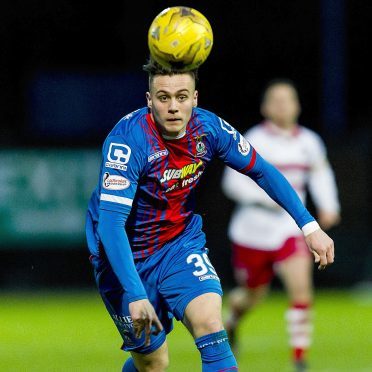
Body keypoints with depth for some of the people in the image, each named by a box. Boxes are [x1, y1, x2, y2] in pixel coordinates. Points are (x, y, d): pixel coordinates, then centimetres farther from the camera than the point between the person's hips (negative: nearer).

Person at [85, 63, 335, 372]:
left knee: (210, 322, -23)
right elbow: (110, 223, -34)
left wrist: (309, 225, 1)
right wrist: (136, 295, -43)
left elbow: (262, 170, 4)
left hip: (182, 242, 3)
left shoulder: (208, 128, -13)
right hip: (127, 256, -3)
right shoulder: (128, 141, -28)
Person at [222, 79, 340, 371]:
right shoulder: (254, 142, -12)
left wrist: (328, 206, 2)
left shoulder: (309, 142, 1)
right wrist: (267, 196, -29)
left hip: (290, 230, 2)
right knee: (254, 293, 15)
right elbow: (233, 182, -16)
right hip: (253, 230, -2)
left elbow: (321, 174, 18)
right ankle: (232, 320, 51)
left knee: (301, 289, -18)